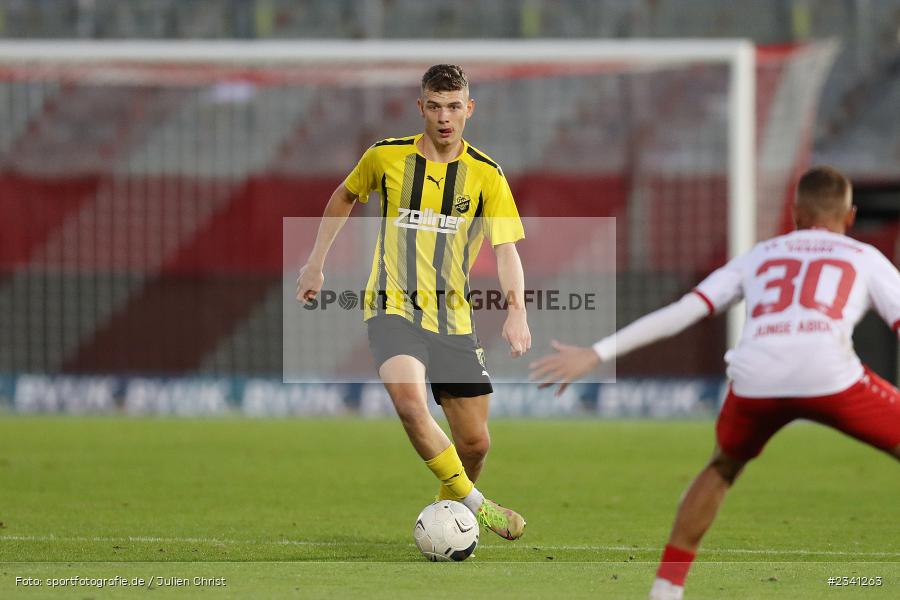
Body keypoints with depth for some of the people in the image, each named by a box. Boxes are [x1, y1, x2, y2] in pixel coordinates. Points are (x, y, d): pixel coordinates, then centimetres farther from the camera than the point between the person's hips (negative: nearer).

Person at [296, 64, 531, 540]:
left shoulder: (486, 175, -1)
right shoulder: (387, 157, 0)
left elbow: (506, 250, -7)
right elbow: (344, 197, 19)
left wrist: (515, 312, -23)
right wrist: (315, 264, 19)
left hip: (452, 319, 2)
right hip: (393, 309, -2)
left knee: (474, 443, 2)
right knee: (410, 402, -30)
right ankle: (474, 504, -19)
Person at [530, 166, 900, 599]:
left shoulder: (761, 255, 31)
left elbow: (680, 312, 24)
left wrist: (595, 355, 25)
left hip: (757, 379, 3)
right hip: (830, 376, -3)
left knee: (723, 466, 32)